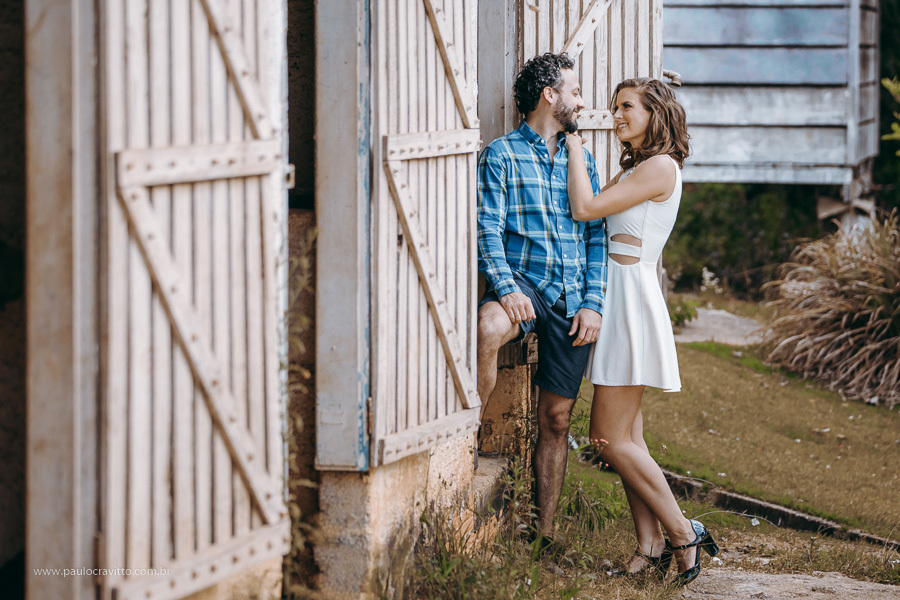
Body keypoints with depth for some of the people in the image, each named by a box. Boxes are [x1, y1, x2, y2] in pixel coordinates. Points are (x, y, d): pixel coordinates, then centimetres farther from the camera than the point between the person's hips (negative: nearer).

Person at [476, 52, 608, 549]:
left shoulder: (581, 160, 18)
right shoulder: (501, 155, 4)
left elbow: (597, 236, 13)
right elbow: (488, 229, -6)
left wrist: (592, 302, 0)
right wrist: (505, 287, -21)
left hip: (573, 298, 4)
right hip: (524, 281, -4)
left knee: (557, 417, 4)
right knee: (488, 328, -39)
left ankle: (544, 532, 10)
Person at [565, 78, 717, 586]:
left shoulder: (660, 167, -11)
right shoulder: (635, 168, 19)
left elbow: (585, 208, -17)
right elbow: (591, 209, 13)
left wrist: (575, 142, -8)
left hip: (632, 294, -10)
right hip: (617, 296, 10)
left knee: (613, 438, -8)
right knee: (627, 438, 7)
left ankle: (682, 533, -2)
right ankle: (651, 546, 7)